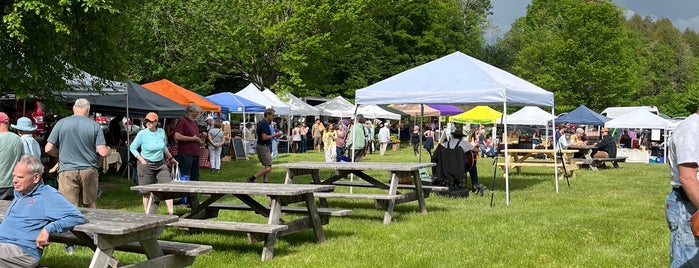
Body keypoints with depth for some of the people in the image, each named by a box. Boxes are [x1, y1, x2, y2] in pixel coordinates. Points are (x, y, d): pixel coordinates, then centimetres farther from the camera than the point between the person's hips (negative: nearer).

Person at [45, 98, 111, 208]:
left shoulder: (61, 123, 2)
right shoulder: (95, 126, 1)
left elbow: (48, 149, 2)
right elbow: (103, 152, -5)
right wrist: (109, 150, 18)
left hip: (67, 171, -1)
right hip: (89, 171, 1)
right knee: (91, 207, 13)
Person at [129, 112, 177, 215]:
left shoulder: (161, 132, 2)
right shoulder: (142, 133, -10)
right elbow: (132, 147, -1)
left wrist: (171, 158, 24)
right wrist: (141, 159, -10)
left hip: (161, 164, 4)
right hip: (146, 165, -4)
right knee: (147, 191, 1)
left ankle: (171, 211, -1)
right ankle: (147, 213, 12)